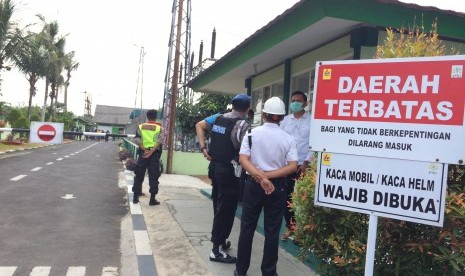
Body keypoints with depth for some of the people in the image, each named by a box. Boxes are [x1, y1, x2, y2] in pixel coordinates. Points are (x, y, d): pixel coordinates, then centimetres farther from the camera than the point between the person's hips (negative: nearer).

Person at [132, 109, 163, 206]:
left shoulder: (140, 127, 6)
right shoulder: (159, 128, 0)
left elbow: (137, 140, -5)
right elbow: (159, 142, -13)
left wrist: (145, 150, -8)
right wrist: (151, 152, -14)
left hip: (143, 153, 2)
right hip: (154, 154, -2)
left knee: (139, 175, 12)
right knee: (153, 177, 2)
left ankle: (135, 197, 17)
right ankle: (152, 199, 3)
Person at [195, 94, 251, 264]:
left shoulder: (217, 118, 7)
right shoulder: (243, 125, -15)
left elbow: (199, 126, 14)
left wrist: (203, 148, 8)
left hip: (215, 166, 8)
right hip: (230, 171, -8)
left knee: (218, 205, 19)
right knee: (226, 208, 0)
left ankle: (221, 240, 34)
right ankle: (217, 249, 5)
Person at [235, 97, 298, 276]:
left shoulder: (252, 133, -3)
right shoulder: (288, 138, -4)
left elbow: (243, 159, -13)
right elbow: (293, 166, -12)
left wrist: (260, 177, -19)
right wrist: (268, 176, -13)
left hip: (253, 184, 0)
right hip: (277, 187, 0)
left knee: (247, 227, 11)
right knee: (272, 230, 9)